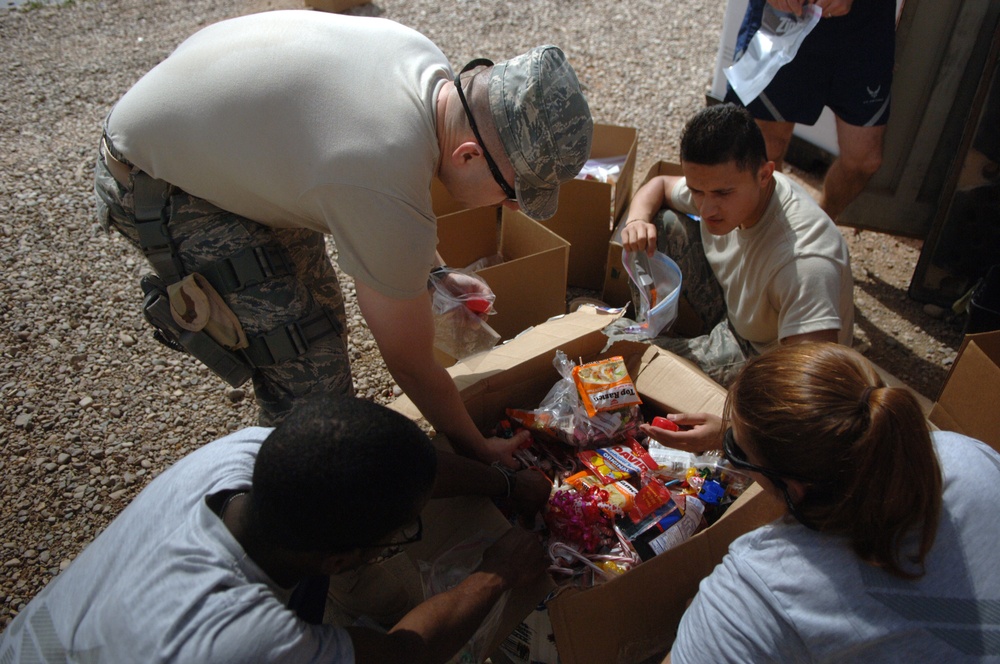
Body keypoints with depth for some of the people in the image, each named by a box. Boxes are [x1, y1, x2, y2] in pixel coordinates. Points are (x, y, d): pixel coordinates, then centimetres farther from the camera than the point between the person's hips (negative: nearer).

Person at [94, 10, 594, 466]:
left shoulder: (429, 65, -12)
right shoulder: (388, 202, -36)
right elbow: (410, 365, -20)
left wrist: (432, 269, 14)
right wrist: (477, 448, -4)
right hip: (157, 184, -8)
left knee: (321, 316, 14)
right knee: (310, 373, -12)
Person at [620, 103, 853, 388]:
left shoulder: (803, 262, -40)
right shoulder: (722, 184, -17)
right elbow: (659, 184, 4)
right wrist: (637, 220, -19)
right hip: (730, 310, 7)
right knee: (658, 222, -5)